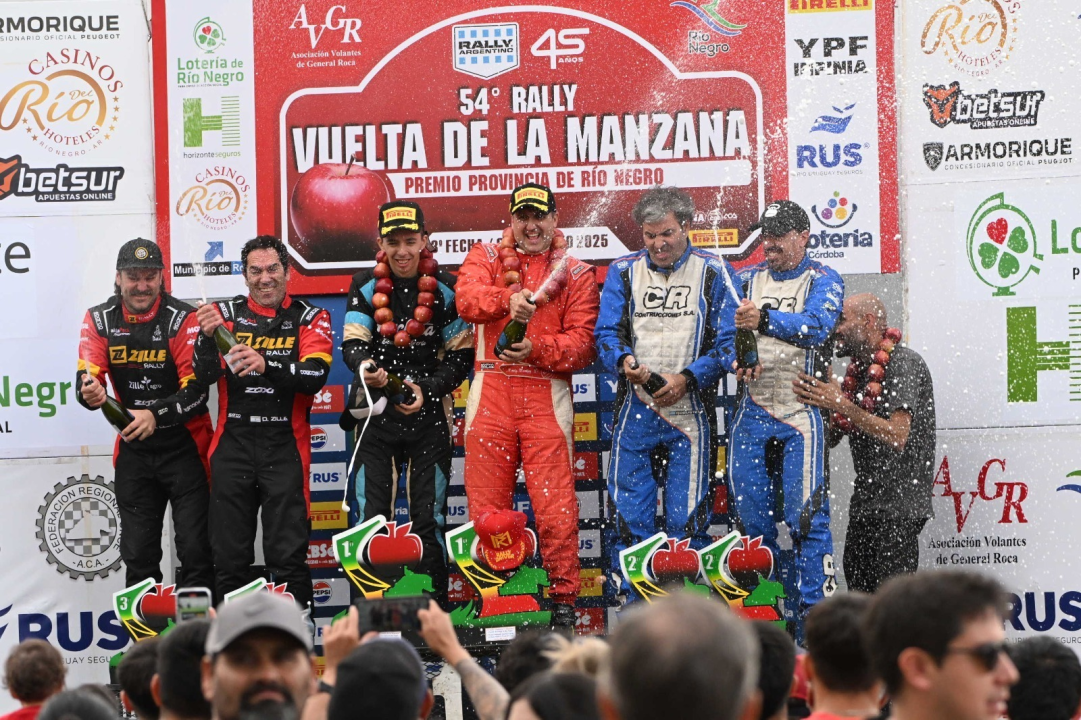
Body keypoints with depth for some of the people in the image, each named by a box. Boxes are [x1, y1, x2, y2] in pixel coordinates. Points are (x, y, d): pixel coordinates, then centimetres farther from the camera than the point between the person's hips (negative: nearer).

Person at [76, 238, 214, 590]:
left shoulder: (184, 319, -15)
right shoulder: (99, 320, -3)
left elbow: (197, 390, -19)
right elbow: (86, 379, -10)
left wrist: (157, 414, -35)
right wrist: (90, 392, -34)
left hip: (184, 445, -4)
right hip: (133, 450, 4)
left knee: (194, 548, -6)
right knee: (138, 553, 9)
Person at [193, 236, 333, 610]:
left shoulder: (310, 319, 3)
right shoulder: (226, 313, 8)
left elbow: (314, 377, -12)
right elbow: (205, 376, -2)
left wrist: (266, 366, -29)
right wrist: (208, 336, -22)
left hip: (285, 447, -2)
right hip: (233, 444, 2)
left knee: (288, 557, -3)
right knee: (229, 558, 5)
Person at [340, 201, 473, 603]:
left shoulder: (445, 290, 1)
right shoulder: (365, 287, 3)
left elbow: (462, 355, 2)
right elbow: (352, 343, -5)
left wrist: (427, 389, -13)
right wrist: (364, 365, -29)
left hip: (428, 418, -1)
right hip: (376, 416, 1)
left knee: (429, 518, 2)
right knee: (372, 520, -1)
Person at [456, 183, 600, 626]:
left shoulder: (576, 273, 11)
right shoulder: (486, 257, 13)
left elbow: (582, 340, 0)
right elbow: (467, 299, -8)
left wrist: (536, 349, -17)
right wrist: (508, 299, -28)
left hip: (547, 394, -1)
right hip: (491, 390, 1)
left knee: (555, 503, -7)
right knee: (485, 504, 1)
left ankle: (563, 597, 0)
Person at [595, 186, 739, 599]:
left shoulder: (713, 272, 3)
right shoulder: (623, 272, 10)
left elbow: (728, 343, -2)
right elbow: (607, 333, 5)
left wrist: (686, 378, -15)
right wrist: (624, 360, -17)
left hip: (691, 413, -2)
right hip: (635, 411, 2)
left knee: (687, 521, -1)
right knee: (630, 517, 1)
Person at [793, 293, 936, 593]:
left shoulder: (904, 363, -10)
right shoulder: (857, 370, 16)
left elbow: (897, 436, -20)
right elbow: (830, 438, 19)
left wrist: (841, 404, -16)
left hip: (898, 507, -9)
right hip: (864, 501, 9)